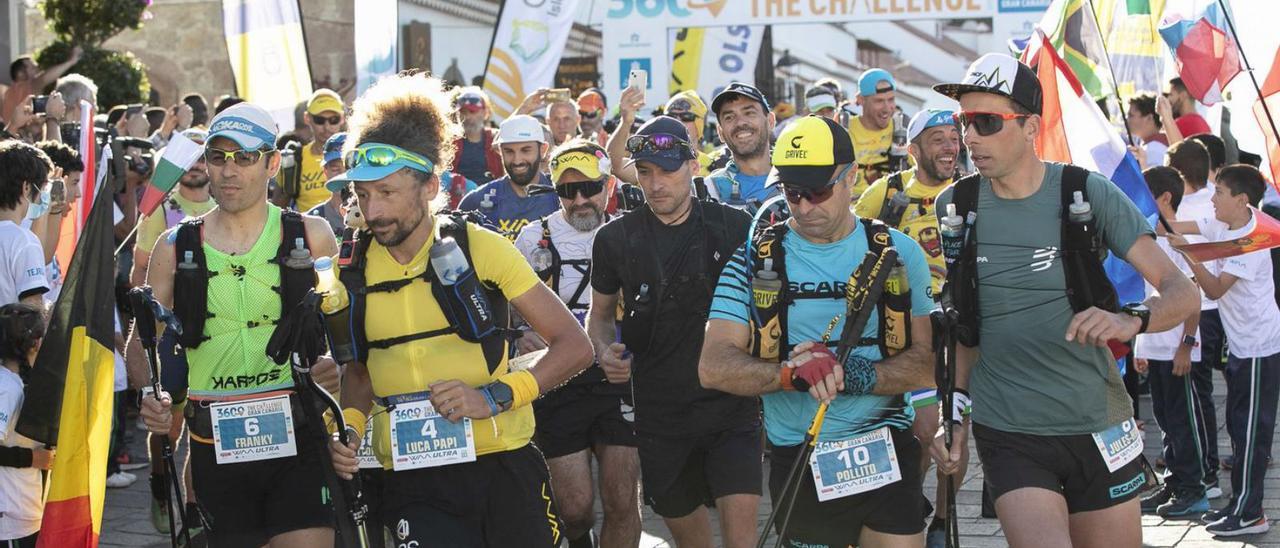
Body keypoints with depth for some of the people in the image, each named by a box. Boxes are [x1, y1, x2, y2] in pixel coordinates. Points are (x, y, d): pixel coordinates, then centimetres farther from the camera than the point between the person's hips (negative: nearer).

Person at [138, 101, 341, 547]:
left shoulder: (311, 236, 5)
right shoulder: (175, 247, 8)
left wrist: (339, 368, -13)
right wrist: (151, 398, -11)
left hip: (298, 435, -2)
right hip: (215, 445, 2)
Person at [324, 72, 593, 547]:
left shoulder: (479, 246, -7)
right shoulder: (354, 269, 3)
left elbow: (575, 346, -5)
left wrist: (493, 396, -17)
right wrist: (350, 424, 0)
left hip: (502, 469, -1)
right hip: (413, 484, 1)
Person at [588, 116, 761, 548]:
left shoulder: (733, 227, -2)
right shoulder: (616, 239, 2)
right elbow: (601, 311, 16)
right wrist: (605, 351, -6)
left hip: (730, 403, -2)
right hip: (660, 411, 2)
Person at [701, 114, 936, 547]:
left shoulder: (898, 253, 5)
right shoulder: (756, 259, 2)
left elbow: (926, 365, -2)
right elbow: (714, 366, -7)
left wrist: (860, 376, -22)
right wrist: (793, 374, -25)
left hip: (886, 456, 0)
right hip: (797, 461, 0)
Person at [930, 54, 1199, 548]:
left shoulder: (1088, 194, -6)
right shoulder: (953, 207, 0)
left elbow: (1182, 292, -9)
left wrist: (1131, 320, -29)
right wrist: (954, 409, 3)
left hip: (1098, 427, 0)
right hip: (1008, 434, 0)